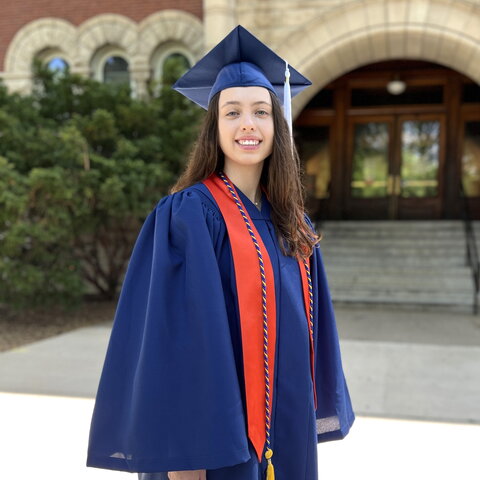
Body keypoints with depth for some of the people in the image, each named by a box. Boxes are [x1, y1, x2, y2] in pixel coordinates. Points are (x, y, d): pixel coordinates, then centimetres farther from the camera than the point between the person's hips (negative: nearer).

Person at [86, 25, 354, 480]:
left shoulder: (291, 222, 6)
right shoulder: (187, 215, -15)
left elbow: (308, 322, 11)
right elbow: (177, 332, -19)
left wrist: (313, 419, 11)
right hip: (221, 433, -6)